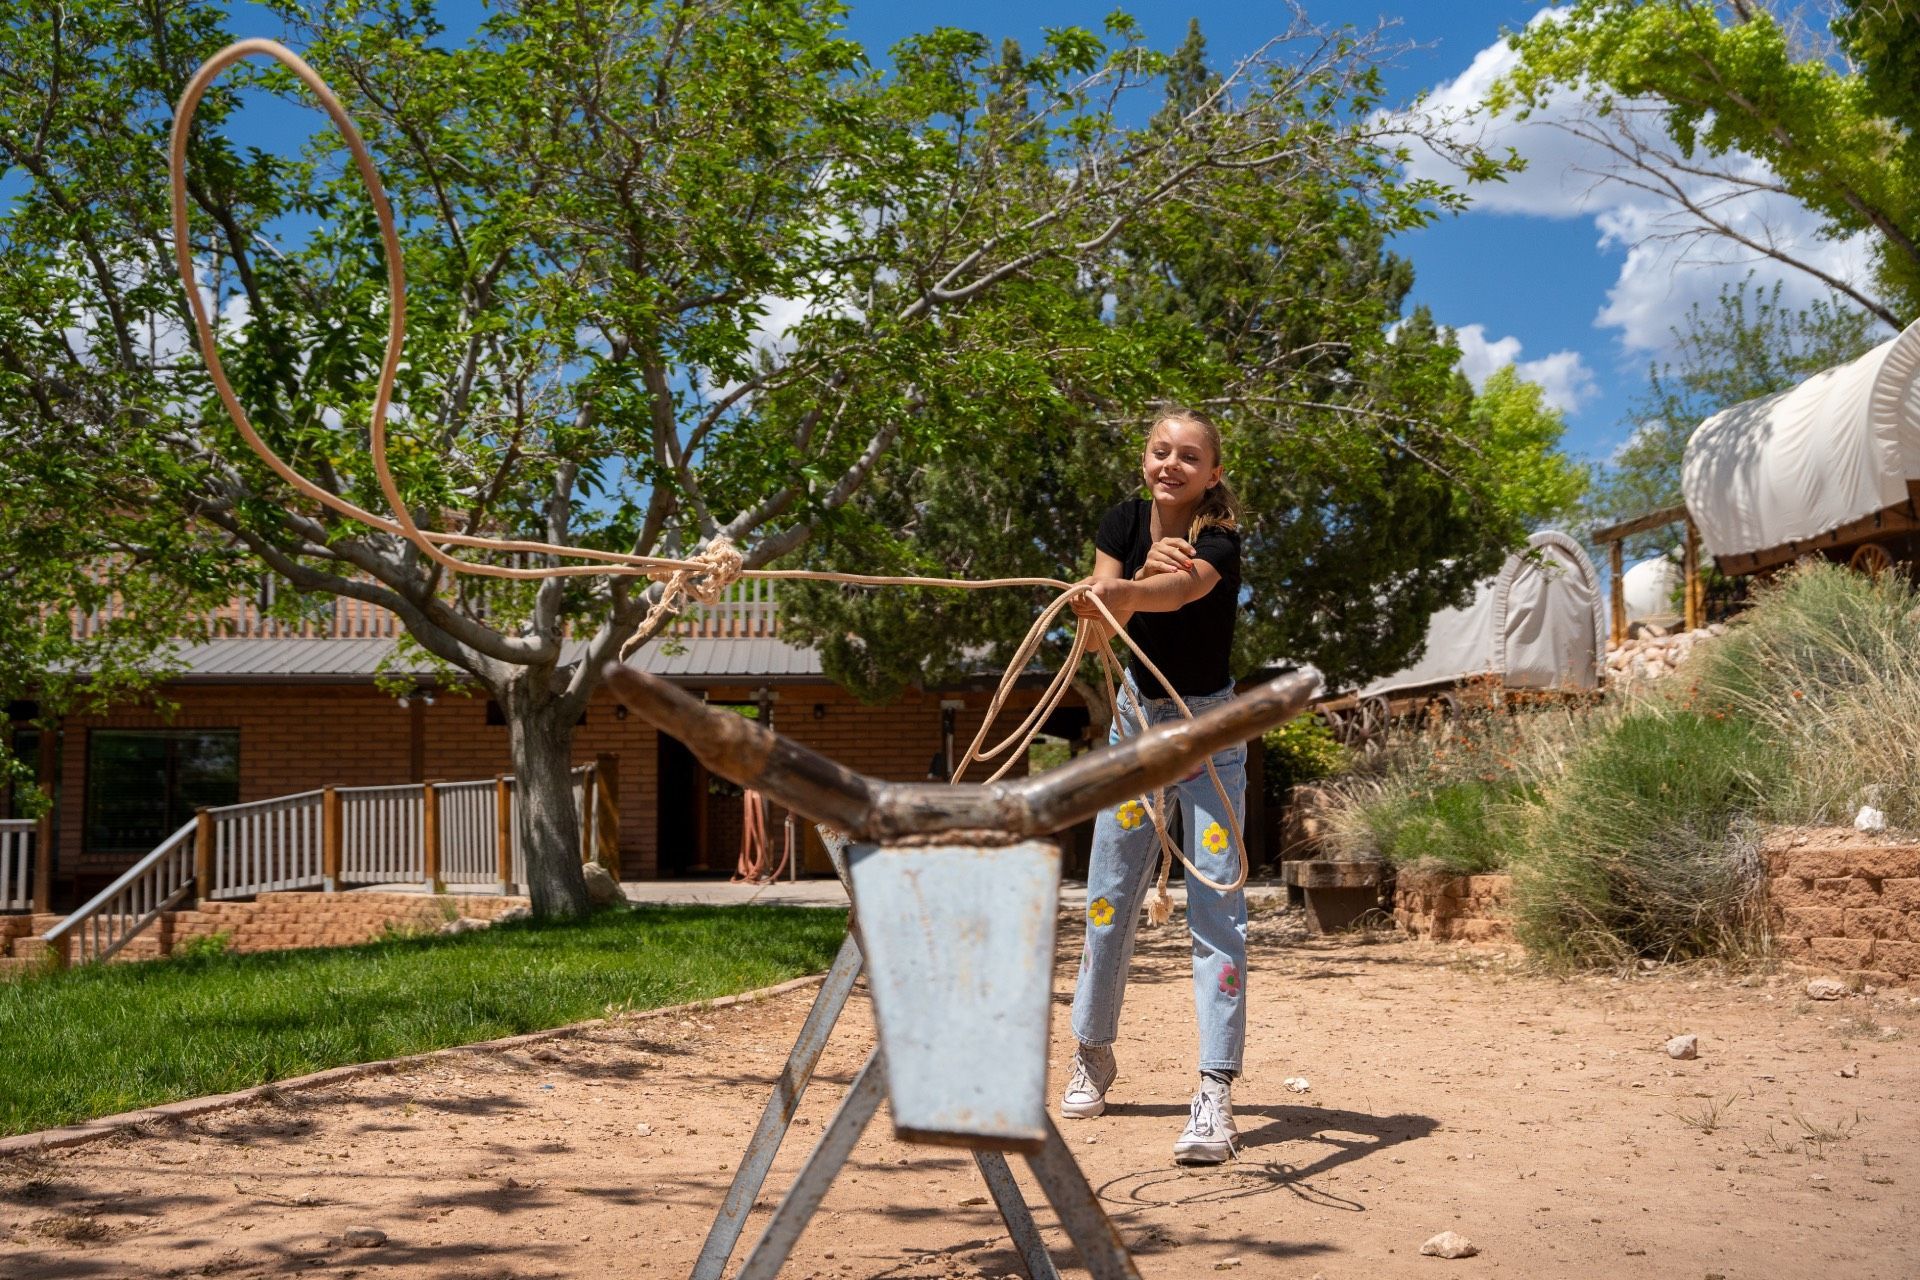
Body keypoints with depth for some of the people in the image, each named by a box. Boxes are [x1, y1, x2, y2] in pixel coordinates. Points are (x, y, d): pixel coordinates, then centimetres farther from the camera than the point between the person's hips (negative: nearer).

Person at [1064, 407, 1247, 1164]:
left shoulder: (1220, 541, -21)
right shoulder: (1123, 524, -6)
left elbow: (1178, 590, -45)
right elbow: (1100, 623, -20)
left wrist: (1123, 591, -66)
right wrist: (1141, 571, -39)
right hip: (1136, 717, 5)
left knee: (1216, 903, -13)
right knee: (1109, 896, 10)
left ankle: (1215, 1093, -16)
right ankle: (1093, 1055, 28)